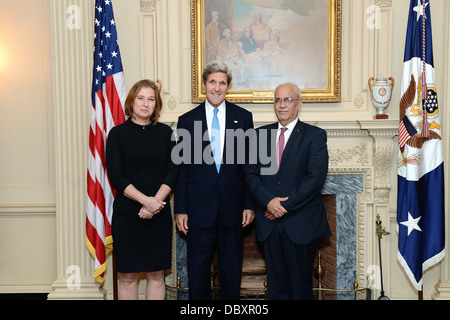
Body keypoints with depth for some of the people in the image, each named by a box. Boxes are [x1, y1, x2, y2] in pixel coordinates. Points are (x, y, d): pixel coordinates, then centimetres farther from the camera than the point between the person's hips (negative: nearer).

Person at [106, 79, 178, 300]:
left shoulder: (165, 132, 7)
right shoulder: (118, 133, 0)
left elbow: (172, 172, 1)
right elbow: (115, 176, -7)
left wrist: (156, 202, -14)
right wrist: (145, 200, -18)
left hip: (159, 214, 2)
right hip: (126, 213, -2)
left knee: (156, 274, 9)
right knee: (127, 275, 4)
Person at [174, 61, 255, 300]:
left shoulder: (243, 117, 4)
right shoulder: (187, 121, 3)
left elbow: (250, 164, 4)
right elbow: (181, 168, 2)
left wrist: (250, 204, 0)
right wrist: (180, 209, -2)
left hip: (232, 206, 1)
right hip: (199, 208, 0)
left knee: (231, 269, 13)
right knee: (198, 270, 9)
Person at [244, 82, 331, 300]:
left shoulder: (315, 135, -1)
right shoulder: (260, 134, 10)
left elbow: (316, 177, -11)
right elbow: (251, 174, 4)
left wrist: (285, 205, -15)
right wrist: (269, 201, -12)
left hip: (301, 224, -3)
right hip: (270, 222, 3)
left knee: (301, 284, 8)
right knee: (275, 284, 12)